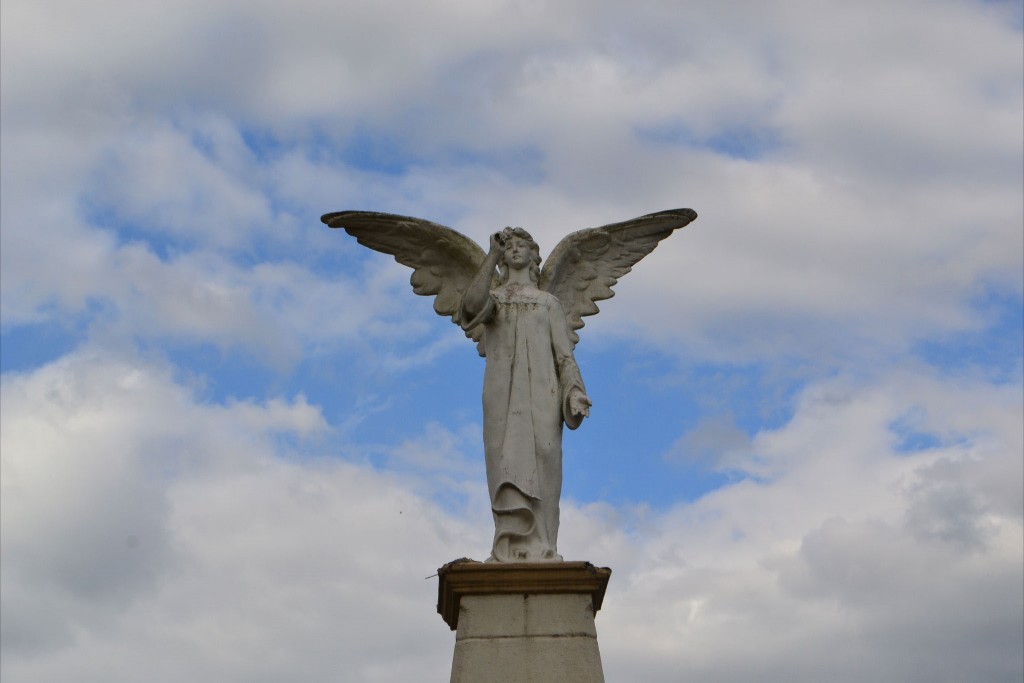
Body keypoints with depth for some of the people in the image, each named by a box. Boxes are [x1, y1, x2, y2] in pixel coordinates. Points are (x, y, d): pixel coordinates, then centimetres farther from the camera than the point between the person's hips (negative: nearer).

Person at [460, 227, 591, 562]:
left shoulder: (549, 302, 22)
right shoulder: (492, 299, 19)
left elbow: (564, 353, 12)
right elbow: (472, 305, -8)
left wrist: (575, 394, -4)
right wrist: (491, 257, -13)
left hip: (541, 390, 1)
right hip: (503, 391, -1)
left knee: (541, 464, -11)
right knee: (508, 462, -14)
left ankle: (540, 549, -14)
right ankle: (512, 546, -21)